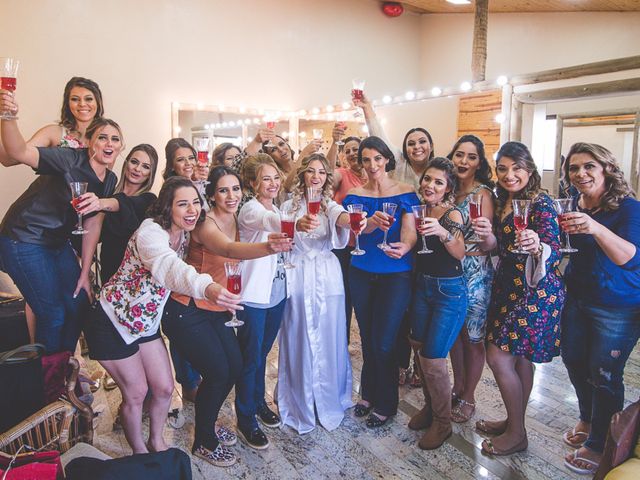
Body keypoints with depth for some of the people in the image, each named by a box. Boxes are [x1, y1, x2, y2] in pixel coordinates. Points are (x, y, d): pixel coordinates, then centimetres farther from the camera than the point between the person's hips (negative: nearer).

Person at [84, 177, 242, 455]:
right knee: (136, 393, 6)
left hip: (147, 322, 7)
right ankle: (140, 453, 32)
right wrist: (206, 288, -71)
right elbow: (169, 269, -52)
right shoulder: (150, 232, -30)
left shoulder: (183, 235, -5)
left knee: (164, 388, 10)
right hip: (112, 324, -7)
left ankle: (156, 442, 36)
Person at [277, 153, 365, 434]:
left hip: (327, 278, 1)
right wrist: (299, 225, -23)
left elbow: (342, 217, -22)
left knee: (328, 340, 7)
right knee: (299, 342, 7)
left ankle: (330, 403, 28)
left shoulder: (330, 205, 2)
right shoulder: (290, 205, 5)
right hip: (297, 276, 0)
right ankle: (300, 406, 25)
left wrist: (353, 219, -44)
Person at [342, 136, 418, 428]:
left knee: (383, 342, -1)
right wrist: (371, 223, -34)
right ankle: (369, 393, 35)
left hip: (396, 274, -3)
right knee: (367, 338, 14)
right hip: (361, 273, 3)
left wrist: (403, 246, -38)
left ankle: (386, 404, 21)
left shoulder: (405, 193, -3)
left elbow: (410, 230, -15)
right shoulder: (355, 195, 4)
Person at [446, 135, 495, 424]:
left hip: (475, 272, -6)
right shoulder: (450, 190, 7)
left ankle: (468, 397, 24)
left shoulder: (483, 193, -10)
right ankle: (457, 386, 35)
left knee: (472, 336, 7)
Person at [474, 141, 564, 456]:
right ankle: (514, 422, 32)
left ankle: (516, 434, 13)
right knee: (520, 360, 17)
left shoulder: (541, 204, -15)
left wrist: (538, 247, -43)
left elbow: (554, 254, -21)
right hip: (509, 288, 8)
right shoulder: (502, 203, 8)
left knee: (498, 357, -5)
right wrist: (487, 235, -10)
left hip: (535, 293, -8)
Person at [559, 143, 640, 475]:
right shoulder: (576, 204, -1)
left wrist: (596, 228, -52)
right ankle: (587, 420, 43)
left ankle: (598, 445, 23)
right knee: (574, 360, 18)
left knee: (604, 375, 2)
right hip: (576, 296, 7)